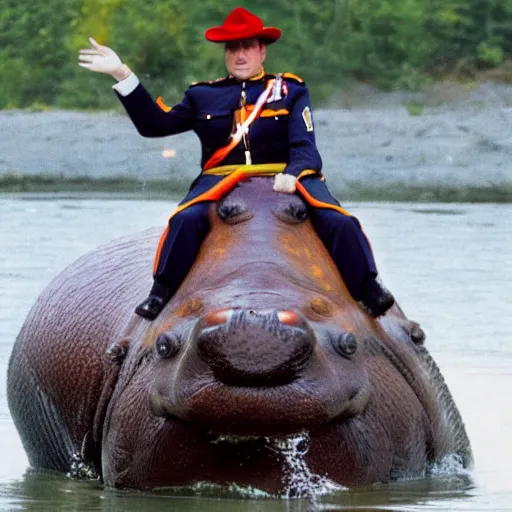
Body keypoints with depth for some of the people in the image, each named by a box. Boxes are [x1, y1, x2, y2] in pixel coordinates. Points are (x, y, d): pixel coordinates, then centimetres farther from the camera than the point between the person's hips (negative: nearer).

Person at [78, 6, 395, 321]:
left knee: (338, 222, -24)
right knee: (187, 219, -31)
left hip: (283, 177, -1)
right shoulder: (204, 96, 18)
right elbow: (155, 124, 13)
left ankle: (369, 291, -9)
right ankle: (161, 294, -19)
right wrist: (123, 76, 6)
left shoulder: (290, 90, 13)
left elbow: (304, 146, 2)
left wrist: (292, 175, -21)